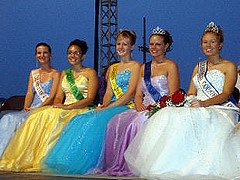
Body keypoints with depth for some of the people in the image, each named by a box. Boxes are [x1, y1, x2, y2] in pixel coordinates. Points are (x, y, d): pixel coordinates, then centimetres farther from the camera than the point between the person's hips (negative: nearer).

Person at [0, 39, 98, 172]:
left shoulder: (90, 73, 5)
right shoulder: (64, 73, 23)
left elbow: (90, 99, -6)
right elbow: (59, 97, 17)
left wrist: (67, 107, -18)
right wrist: (57, 105, -9)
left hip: (82, 110, -5)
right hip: (64, 109, 5)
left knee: (54, 117, -35)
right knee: (37, 116, -23)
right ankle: (28, 158, -31)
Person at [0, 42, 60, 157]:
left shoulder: (55, 74, 1)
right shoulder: (33, 73, 21)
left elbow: (52, 97, -7)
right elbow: (30, 93, 13)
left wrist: (36, 109, -17)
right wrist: (26, 107, -7)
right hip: (32, 109, 6)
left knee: (19, 121, -29)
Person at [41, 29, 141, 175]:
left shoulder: (136, 66, 2)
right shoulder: (112, 68, 24)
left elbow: (130, 93, -9)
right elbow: (109, 93, 16)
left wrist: (108, 107, -16)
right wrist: (104, 105, -6)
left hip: (127, 107, -7)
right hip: (111, 107, 7)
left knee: (97, 120, -33)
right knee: (80, 120, -18)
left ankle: (84, 164, -30)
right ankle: (65, 161, -24)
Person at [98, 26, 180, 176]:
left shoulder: (171, 66, 3)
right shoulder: (144, 68, 22)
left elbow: (173, 95, -7)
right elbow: (138, 95, 17)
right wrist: (140, 106, -5)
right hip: (144, 110, 6)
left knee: (137, 123, -35)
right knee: (116, 122, -22)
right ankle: (117, 165, -21)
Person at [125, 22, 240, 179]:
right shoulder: (199, 67, 25)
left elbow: (226, 94, -6)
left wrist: (204, 103, -23)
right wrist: (190, 101, -6)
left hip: (221, 110, -5)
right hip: (199, 109, 5)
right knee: (167, 116, -25)